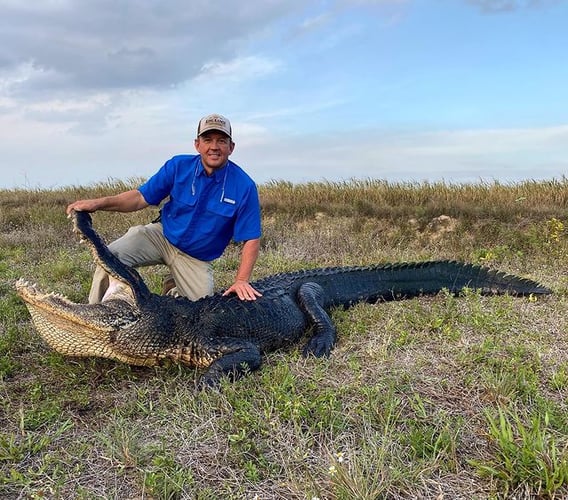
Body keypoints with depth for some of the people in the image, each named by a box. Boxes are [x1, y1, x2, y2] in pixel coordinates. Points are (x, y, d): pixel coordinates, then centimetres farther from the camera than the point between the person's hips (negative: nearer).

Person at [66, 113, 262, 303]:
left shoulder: (244, 186, -17)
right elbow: (141, 197, -7)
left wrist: (242, 281, -25)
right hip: (162, 234, 1)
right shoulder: (178, 166, -10)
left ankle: (176, 291, 22)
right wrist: (99, 203, -22)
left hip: (196, 259, 0)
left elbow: (251, 239, -14)